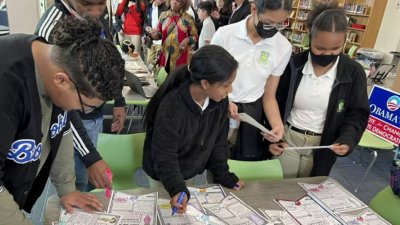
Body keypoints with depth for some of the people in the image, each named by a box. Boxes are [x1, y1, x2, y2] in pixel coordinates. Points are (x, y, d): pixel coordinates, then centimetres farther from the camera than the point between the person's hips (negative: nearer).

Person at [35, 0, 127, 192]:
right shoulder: (51, 30, -27)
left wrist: (118, 101, 9)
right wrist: (90, 157, -29)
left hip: (96, 112, 6)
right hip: (72, 118, -6)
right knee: (78, 186, 10)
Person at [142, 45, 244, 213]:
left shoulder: (220, 101, -16)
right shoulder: (171, 107, -34)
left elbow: (218, 142, -3)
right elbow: (165, 157, -27)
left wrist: (223, 175, -4)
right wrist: (178, 189, -39)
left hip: (193, 171, 5)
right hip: (165, 175, -4)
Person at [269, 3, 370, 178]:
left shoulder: (354, 73, -9)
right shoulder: (293, 65, -8)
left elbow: (357, 113, 0)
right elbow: (276, 103, 0)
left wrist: (347, 139, -18)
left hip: (323, 146, 0)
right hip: (287, 138, 0)